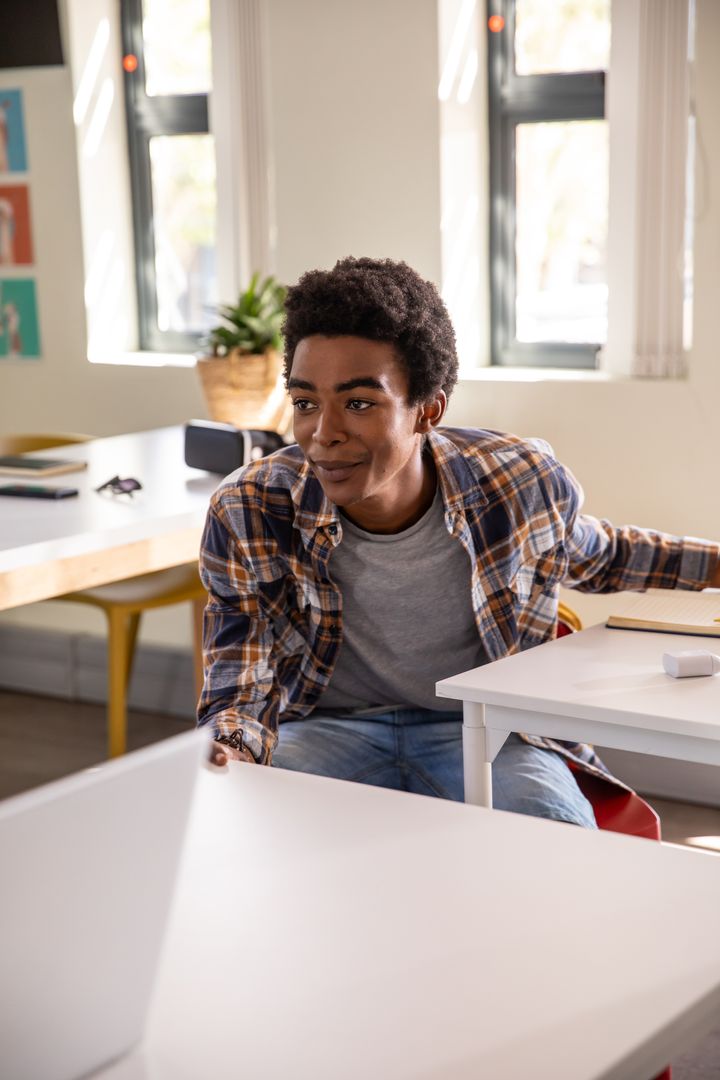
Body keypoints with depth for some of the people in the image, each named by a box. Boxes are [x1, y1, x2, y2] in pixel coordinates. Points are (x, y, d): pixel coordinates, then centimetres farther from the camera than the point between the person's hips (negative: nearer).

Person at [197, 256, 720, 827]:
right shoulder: (247, 516, -18)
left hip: (480, 724, 0)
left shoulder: (523, 481, -14)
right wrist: (222, 757, -35)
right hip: (328, 724, 0)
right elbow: (241, 691, -12)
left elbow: (597, 556, 12)